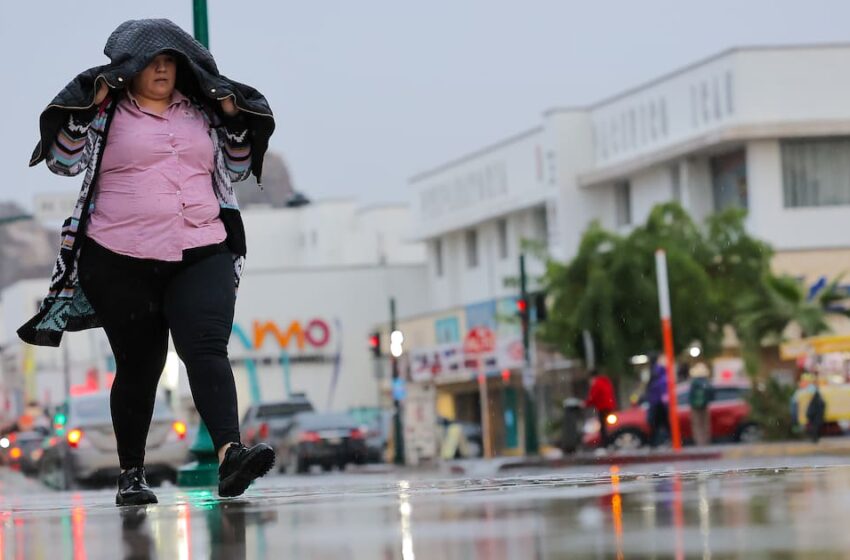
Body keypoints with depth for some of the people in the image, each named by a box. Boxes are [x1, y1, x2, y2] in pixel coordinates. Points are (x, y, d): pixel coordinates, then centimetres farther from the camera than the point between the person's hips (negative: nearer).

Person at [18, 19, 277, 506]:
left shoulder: (201, 112, 14)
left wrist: (235, 121, 6)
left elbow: (236, 169, 21)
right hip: (123, 264, -2)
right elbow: (64, 162, -2)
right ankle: (132, 475, 18)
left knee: (207, 349, -17)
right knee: (138, 367, 6)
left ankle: (230, 454, -32)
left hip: (201, 257, 2)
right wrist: (85, 111, -13)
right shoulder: (107, 113, 3)